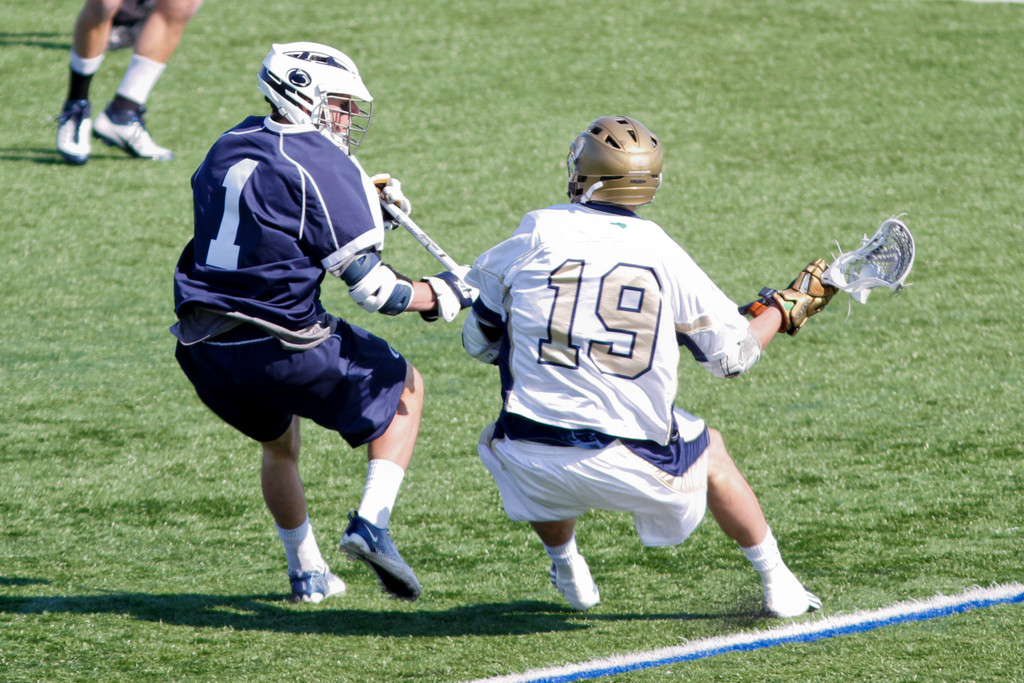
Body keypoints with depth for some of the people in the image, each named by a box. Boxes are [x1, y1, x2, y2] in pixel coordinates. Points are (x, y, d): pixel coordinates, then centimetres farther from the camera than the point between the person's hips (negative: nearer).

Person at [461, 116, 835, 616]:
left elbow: (478, 342, 8)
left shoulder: (537, 236, -2)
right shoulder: (665, 256, -1)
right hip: (628, 462, 0)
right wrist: (789, 308, 26)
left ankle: (566, 570, 45)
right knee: (709, 453, 30)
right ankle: (779, 586, 35)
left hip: (535, 459, 0)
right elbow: (732, 354, 9)